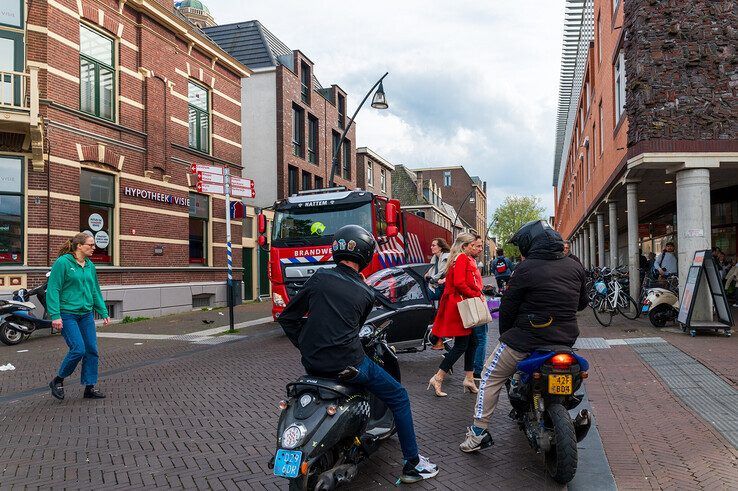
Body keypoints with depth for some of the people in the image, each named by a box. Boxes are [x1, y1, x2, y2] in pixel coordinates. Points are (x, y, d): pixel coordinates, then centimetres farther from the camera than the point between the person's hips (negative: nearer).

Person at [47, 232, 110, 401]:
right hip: (67, 315, -7)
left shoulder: (90, 266, 10)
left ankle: (90, 387, 15)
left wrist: (104, 313, 14)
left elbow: (95, 291, 17)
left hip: (86, 314, 7)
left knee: (92, 350, 4)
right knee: (78, 349, -12)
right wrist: (55, 315, -18)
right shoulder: (62, 262, -9)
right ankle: (58, 381, 12)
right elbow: (53, 290, -12)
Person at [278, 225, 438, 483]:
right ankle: (413, 464, 20)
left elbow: (287, 318, 4)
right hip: (347, 363, -4)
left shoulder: (320, 277, 1)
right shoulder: (366, 293, -1)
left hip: (312, 363, 4)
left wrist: (306, 347, 14)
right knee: (399, 398, 15)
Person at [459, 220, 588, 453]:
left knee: (490, 377, 9)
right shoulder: (575, 266, 4)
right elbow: (582, 303, 17)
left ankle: (479, 431, 7)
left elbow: (507, 307, -7)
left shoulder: (526, 268, -13)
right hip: (566, 338, 6)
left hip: (528, 338, -6)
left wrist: (504, 334, 8)